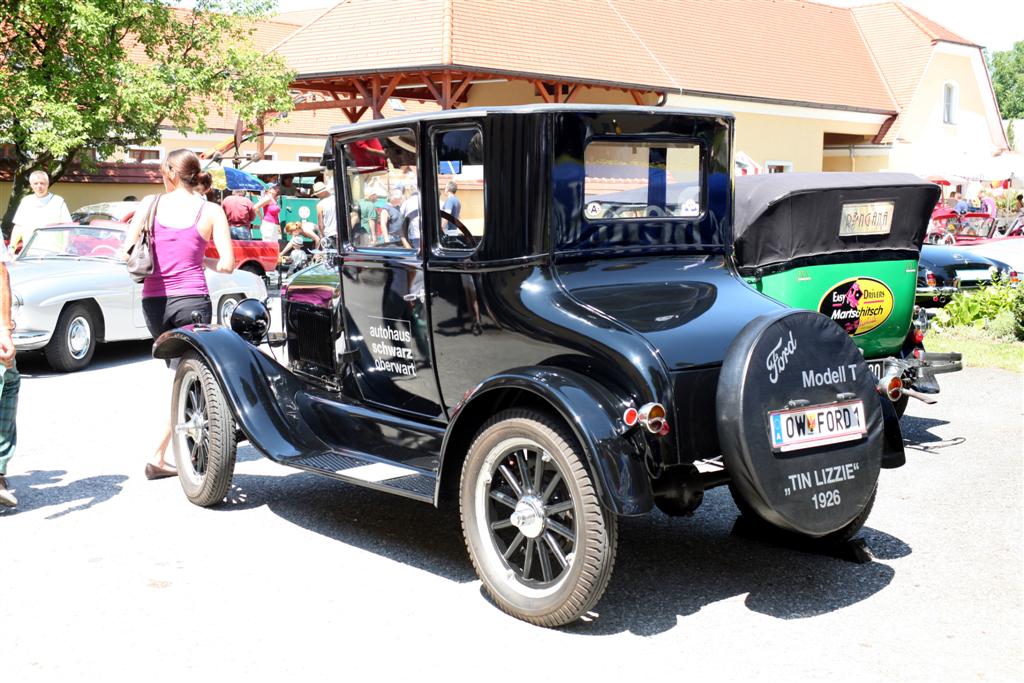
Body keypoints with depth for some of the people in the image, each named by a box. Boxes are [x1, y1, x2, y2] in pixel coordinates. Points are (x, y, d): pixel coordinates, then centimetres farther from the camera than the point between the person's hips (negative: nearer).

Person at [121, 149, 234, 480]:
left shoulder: (151, 203, 3)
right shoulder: (211, 211, -1)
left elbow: (127, 251, 2)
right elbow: (228, 264, -5)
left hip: (153, 301, 3)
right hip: (191, 300, -3)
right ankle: (157, 457, -4)